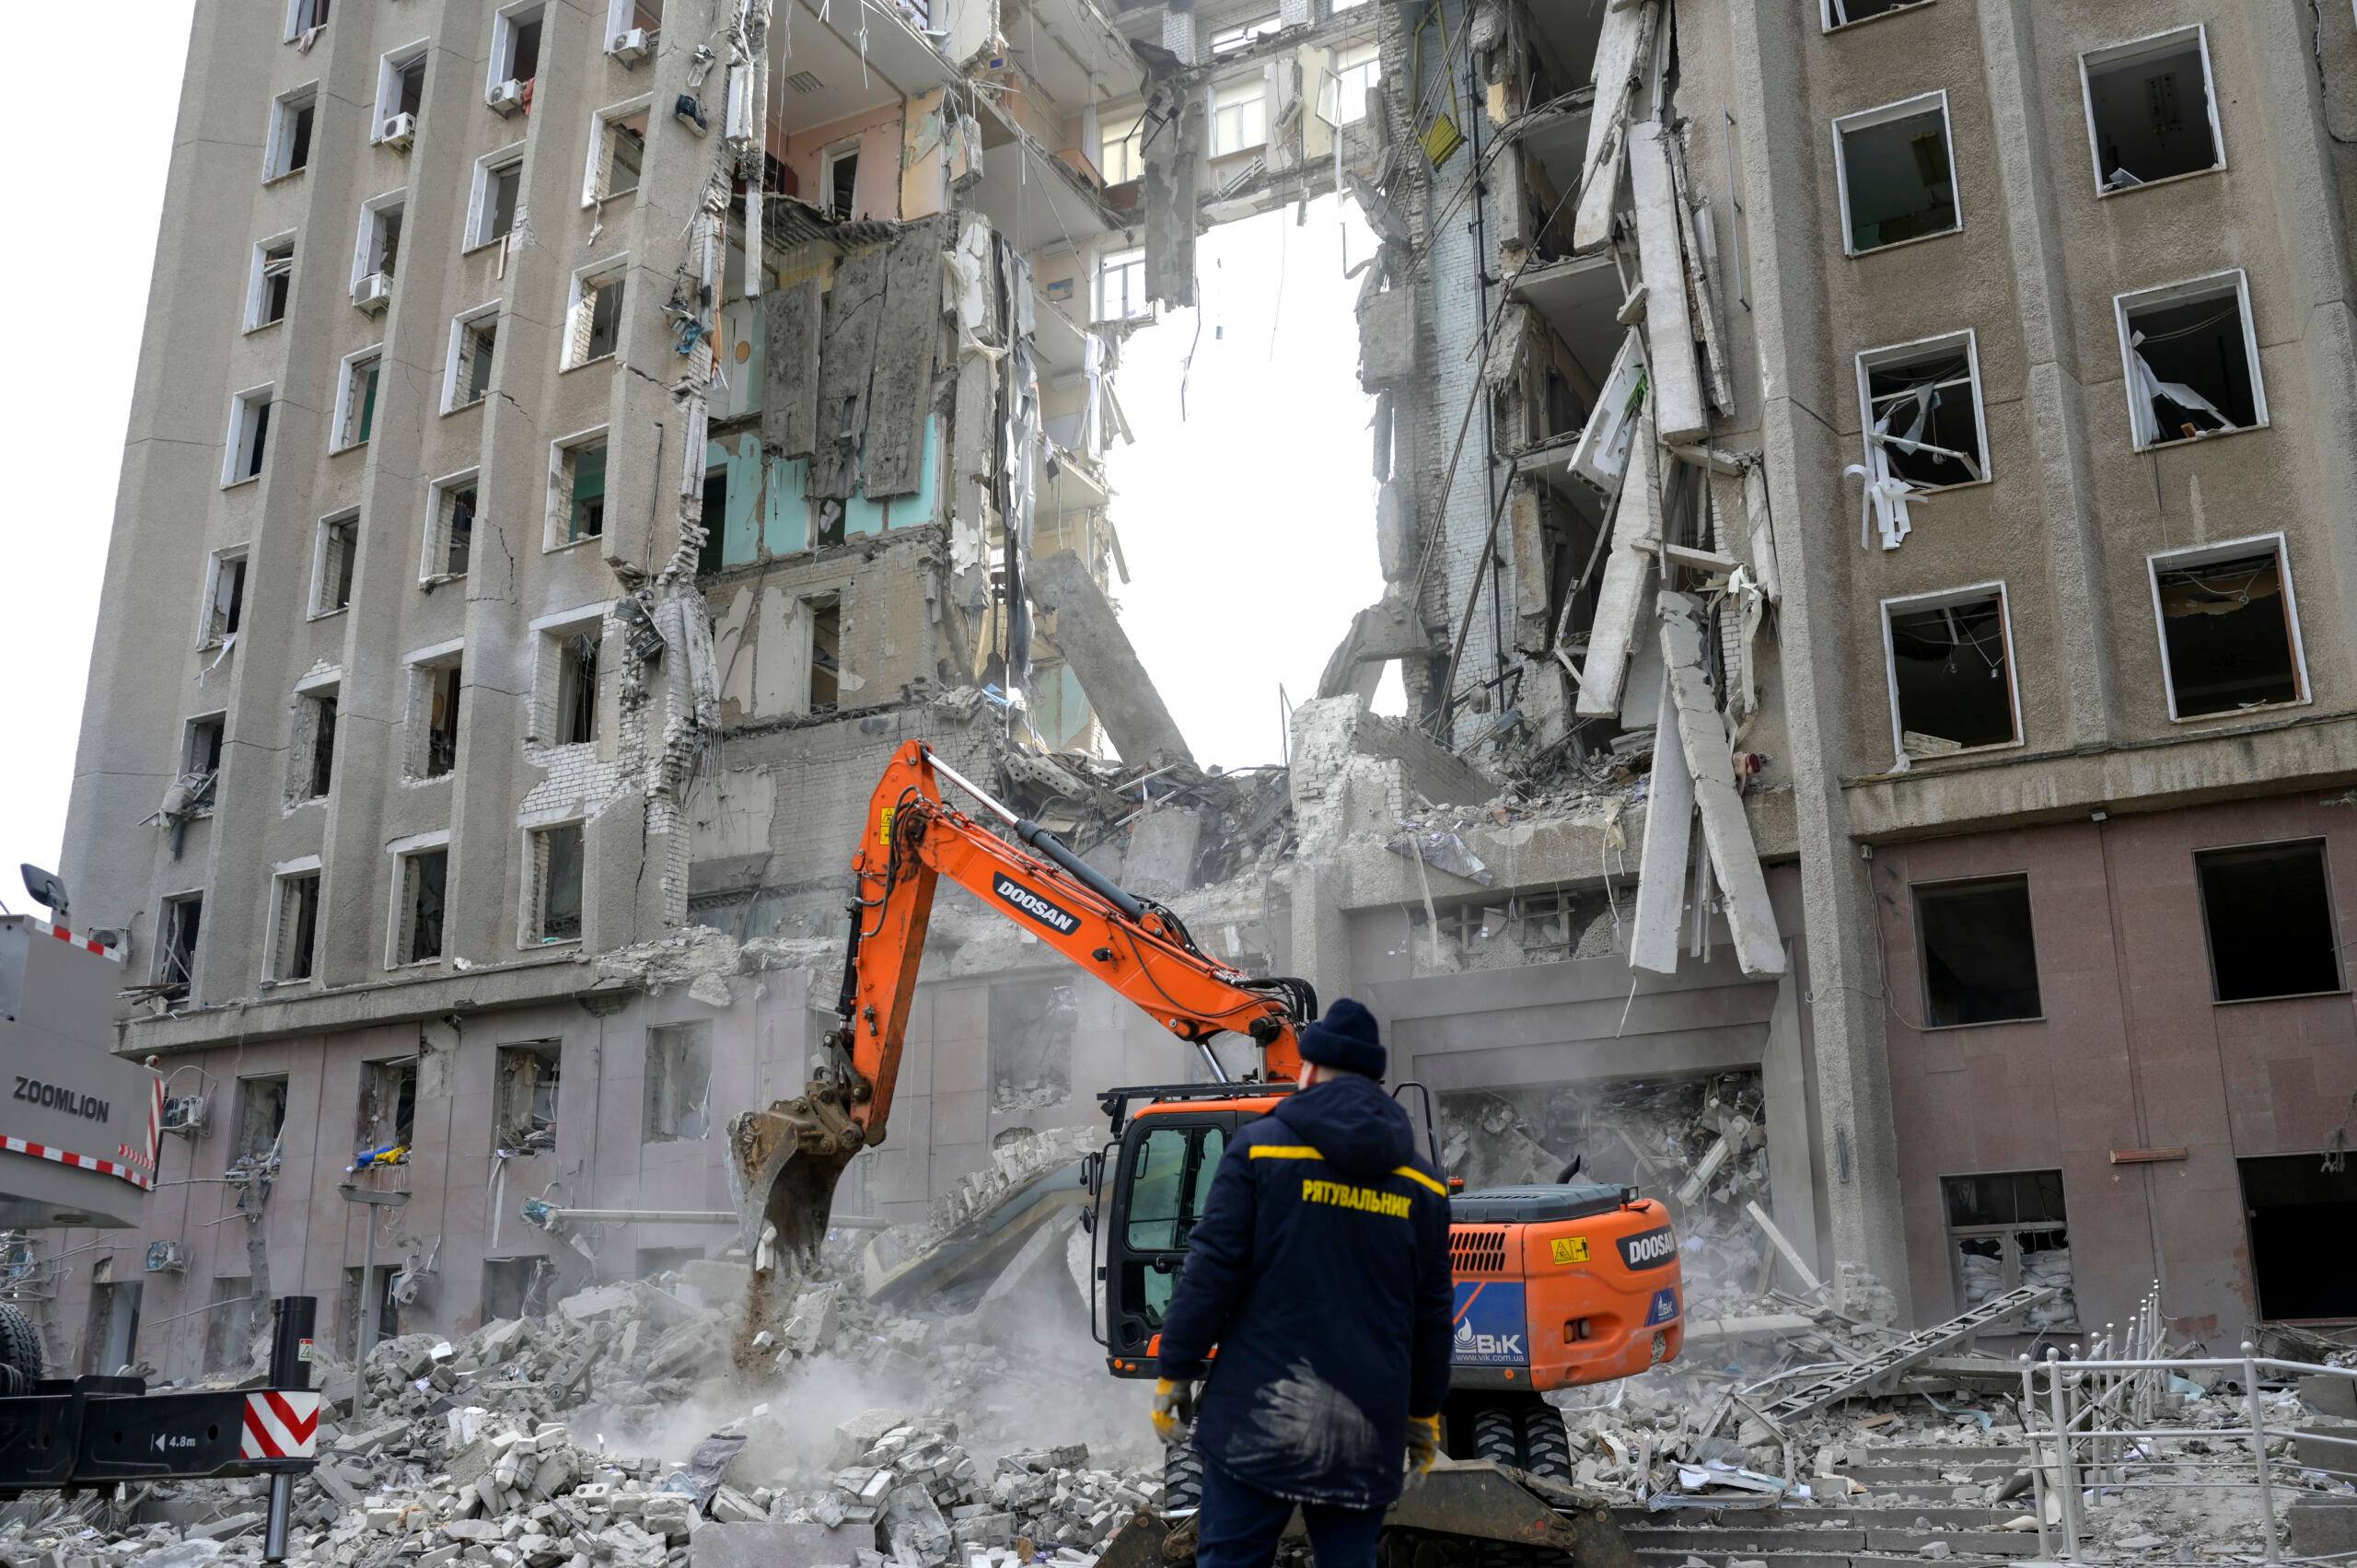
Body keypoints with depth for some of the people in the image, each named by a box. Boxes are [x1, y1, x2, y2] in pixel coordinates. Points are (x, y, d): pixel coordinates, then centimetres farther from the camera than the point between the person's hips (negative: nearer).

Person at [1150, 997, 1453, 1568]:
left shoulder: (1260, 1146, -3)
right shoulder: (1422, 1182, 9)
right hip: (1367, 1426, 4)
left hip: (1259, 1416, -3)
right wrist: (1424, 1412, 22)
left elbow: (1212, 1270, -7)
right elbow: (1432, 1312, 12)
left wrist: (1175, 1371, 1)